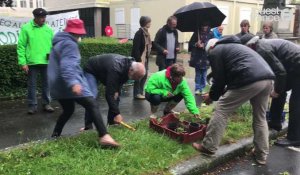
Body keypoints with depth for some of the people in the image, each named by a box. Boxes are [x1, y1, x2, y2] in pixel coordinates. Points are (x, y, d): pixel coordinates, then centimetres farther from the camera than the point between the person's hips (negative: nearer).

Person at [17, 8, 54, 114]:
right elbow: (21, 46, -3)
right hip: (32, 62, -2)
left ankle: (46, 104, 22)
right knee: (31, 85, 6)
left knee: (46, 84, 10)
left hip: (47, 62, 3)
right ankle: (32, 105, 17)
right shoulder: (26, 28, -2)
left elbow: (53, 45, 10)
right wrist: (23, 62, -10)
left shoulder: (49, 29, 7)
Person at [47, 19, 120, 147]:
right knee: (92, 106, -16)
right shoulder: (69, 44, -10)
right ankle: (104, 136, -28)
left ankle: (55, 136, 28)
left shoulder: (59, 42, 21)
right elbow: (67, 66, -26)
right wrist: (73, 83, -39)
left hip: (58, 85, 10)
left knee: (68, 110, 25)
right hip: (69, 84, -10)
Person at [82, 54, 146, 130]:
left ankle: (111, 123, 8)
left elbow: (121, 80, 0)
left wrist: (117, 91, -18)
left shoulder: (129, 65, -19)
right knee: (92, 96, -22)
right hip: (91, 70, -7)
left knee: (115, 96, -2)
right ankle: (88, 126, -13)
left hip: (104, 71, 7)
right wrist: (117, 113, -37)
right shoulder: (115, 69, -43)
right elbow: (109, 94, -40)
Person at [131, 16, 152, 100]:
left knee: (145, 75, 13)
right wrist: (139, 59, -21)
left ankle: (141, 92, 25)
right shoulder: (139, 33, -15)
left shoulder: (146, 33, 11)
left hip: (145, 58, 9)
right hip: (140, 58, -9)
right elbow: (136, 48, -19)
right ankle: (137, 93, 10)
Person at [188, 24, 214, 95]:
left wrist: (204, 45, -17)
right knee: (198, 74, 4)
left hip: (206, 57, 0)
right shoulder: (196, 33, 3)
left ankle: (203, 89, 17)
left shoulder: (210, 34, 1)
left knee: (204, 74, 6)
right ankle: (197, 89, 11)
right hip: (197, 57, 0)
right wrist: (196, 44, -16)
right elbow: (191, 43, 2)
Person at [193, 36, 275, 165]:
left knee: (221, 110, 3)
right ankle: (261, 155, 28)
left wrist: (212, 96, 22)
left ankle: (208, 147, 10)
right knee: (260, 117, 21)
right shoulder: (234, 46, 37)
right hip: (268, 79, 9)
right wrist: (221, 93, 38)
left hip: (250, 80, -9)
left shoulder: (215, 51, 12)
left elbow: (219, 78, 7)